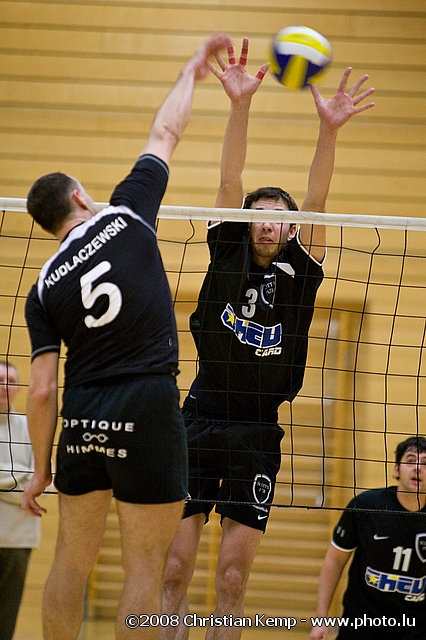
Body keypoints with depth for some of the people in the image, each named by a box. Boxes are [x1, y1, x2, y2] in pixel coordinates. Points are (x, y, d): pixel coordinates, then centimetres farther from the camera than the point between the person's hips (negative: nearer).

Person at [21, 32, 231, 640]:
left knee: (72, 560, 13)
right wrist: (192, 69, 28)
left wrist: (40, 469, 10)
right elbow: (165, 134, 13)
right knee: (144, 567, -1)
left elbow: (43, 389, 0)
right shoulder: (125, 217, 1)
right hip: (149, 411, -3)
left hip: (82, 419, 3)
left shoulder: (44, 289, 5)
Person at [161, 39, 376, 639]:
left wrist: (329, 130, -24)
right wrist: (240, 104, -20)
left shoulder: (299, 273, 4)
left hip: (257, 436, 0)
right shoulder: (227, 256, 5)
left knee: (232, 579, -1)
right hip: (198, 424, 0)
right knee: (175, 570, -2)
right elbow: (230, 181, -7)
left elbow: (315, 204, -10)